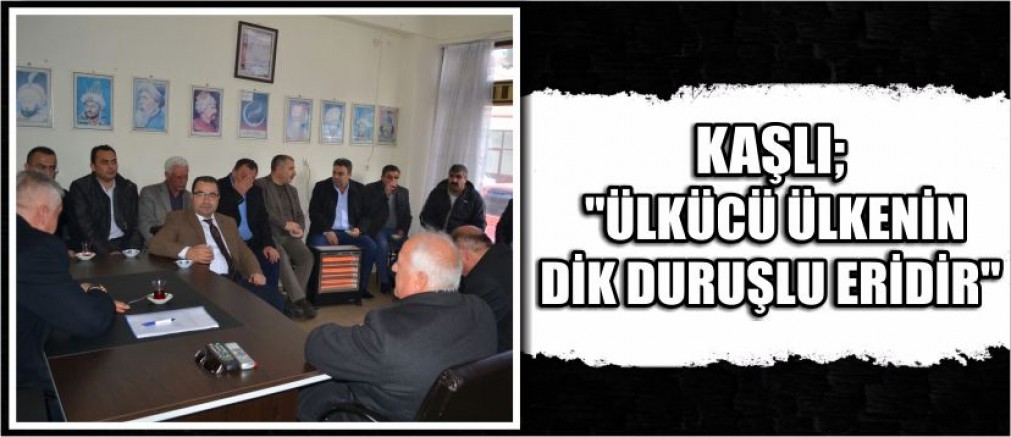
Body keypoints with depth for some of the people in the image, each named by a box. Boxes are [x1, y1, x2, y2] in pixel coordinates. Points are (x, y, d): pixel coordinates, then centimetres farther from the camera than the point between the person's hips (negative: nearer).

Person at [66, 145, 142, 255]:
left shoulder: (129, 187, 11)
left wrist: (131, 251, -10)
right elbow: (85, 227, -7)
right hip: (94, 248, -3)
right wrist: (108, 252, -18)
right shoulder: (79, 187, 1)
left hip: (125, 243, 3)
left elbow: (136, 224, 7)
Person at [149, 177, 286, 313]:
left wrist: (256, 272, 0)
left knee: (274, 298, -20)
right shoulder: (178, 218, 10)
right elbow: (155, 244, -3)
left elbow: (244, 252, 22)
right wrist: (187, 252, -22)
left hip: (236, 280, 5)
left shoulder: (228, 222, 25)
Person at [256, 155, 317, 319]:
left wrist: (300, 229, -3)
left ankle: (293, 300, -15)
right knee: (282, 257, -33)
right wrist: (285, 223, -15)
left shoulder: (292, 190, 22)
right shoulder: (260, 185, -1)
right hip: (269, 234, -6)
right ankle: (300, 300, -29)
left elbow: (300, 215, 20)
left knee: (307, 257, -20)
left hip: (289, 236, 6)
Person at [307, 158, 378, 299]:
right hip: (325, 231, -2)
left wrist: (359, 229, -11)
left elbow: (365, 214, 10)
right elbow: (314, 213, -4)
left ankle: (361, 287, -7)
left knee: (371, 247, -21)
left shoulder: (359, 189, 8)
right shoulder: (321, 187, 1)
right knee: (316, 247, -33)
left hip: (349, 232, 2)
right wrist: (327, 231, -19)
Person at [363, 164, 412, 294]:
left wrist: (402, 230, -2)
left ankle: (394, 276, -3)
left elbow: (407, 216, 17)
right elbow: (369, 210, -15)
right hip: (378, 229, -4)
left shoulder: (403, 192, 12)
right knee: (382, 245, -34)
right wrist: (385, 194, -19)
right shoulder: (371, 189, -1)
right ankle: (384, 280, -18)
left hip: (396, 230, 4)